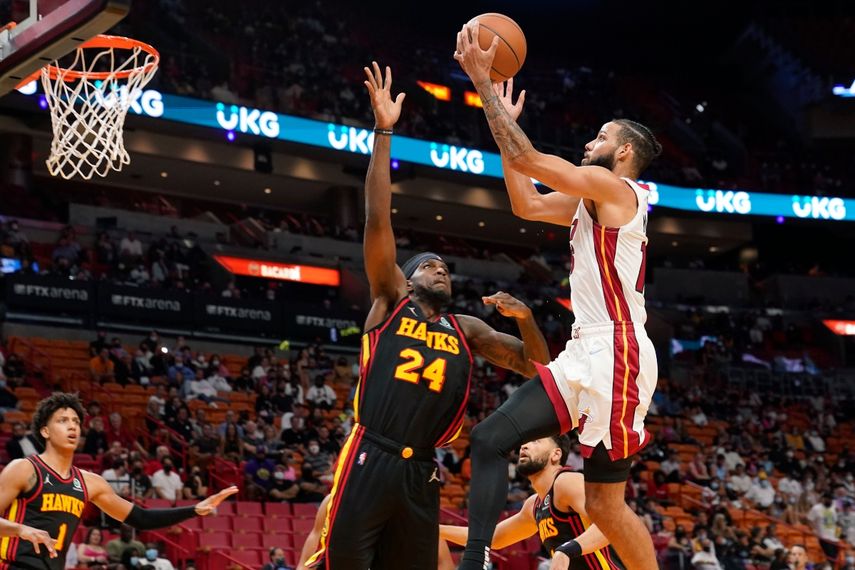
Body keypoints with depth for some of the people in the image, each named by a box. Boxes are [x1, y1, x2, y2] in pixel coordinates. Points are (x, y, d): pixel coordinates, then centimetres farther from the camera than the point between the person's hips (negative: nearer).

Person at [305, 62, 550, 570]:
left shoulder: (467, 330, 21)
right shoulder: (391, 299, 9)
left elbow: (536, 367, 19)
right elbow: (378, 220, -1)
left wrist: (525, 317, -1)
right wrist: (384, 131, -6)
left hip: (421, 473, 5)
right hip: (369, 461, -5)